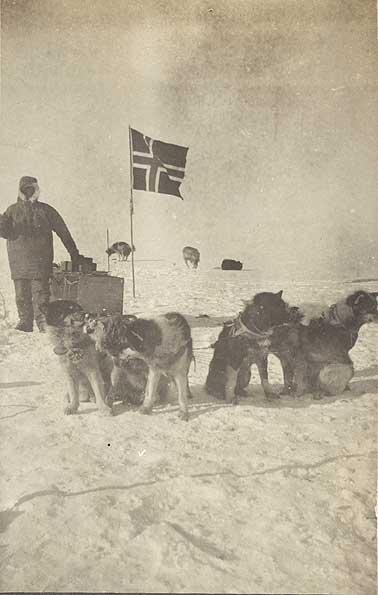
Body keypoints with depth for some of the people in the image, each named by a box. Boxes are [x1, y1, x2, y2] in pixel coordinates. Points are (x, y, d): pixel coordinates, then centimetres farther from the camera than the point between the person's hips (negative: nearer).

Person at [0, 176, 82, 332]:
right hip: (18, 262, 3)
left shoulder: (46, 210, 8)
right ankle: (25, 322, 13)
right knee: (21, 295, 4)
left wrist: (74, 254, 7)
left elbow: (63, 232, 9)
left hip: (40, 260, -3)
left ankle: (44, 324, -7)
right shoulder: (13, 210, 13)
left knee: (40, 293, -9)